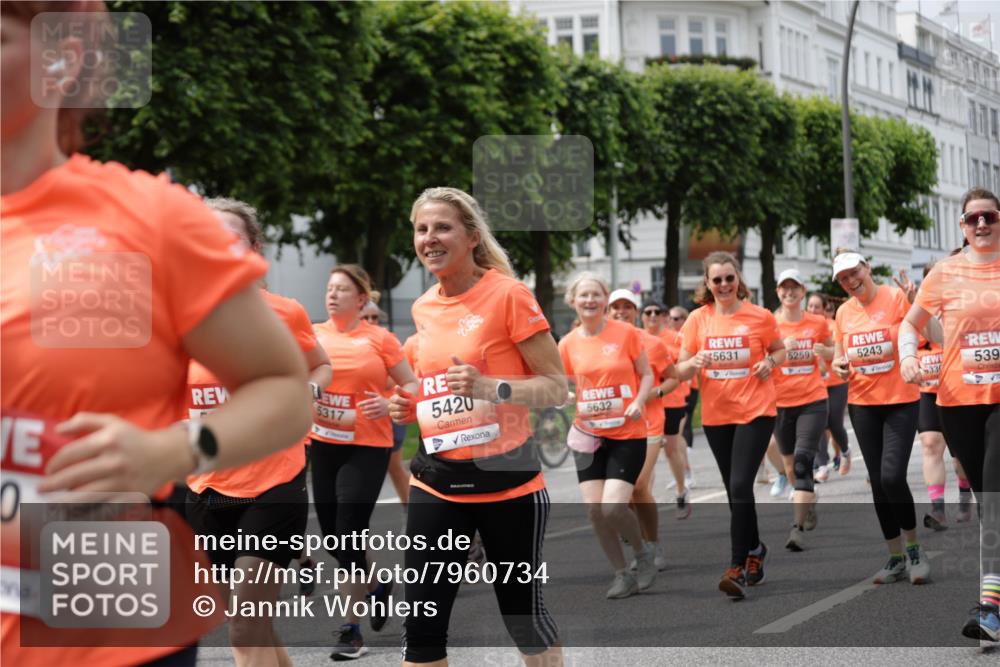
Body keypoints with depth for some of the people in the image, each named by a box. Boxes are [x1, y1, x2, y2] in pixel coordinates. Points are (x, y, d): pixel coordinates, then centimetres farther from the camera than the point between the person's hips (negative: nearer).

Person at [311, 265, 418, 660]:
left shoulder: (380, 339, -4)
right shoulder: (314, 335, 5)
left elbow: (412, 385, 0)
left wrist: (389, 405, -18)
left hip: (367, 448, -4)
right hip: (323, 445, 4)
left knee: (348, 536, -9)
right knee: (331, 535, 9)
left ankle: (351, 630, 3)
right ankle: (375, 588, 38)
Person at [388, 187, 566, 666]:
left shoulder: (508, 295, -11)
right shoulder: (423, 309, 8)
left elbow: (557, 388, -11)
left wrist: (490, 387, -26)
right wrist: (410, 406, 5)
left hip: (507, 481, -5)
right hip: (437, 482, 5)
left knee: (522, 612, 8)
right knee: (420, 623, 1)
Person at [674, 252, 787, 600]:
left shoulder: (760, 316, -5)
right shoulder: (698, 319, 0)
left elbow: (780, 350, 12)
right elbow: (681, 370, 3)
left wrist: (770, 363, -10)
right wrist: (695, 362, -20)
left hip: (756, 411, -3)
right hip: (716, 415, 4)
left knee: (740, 486, -16)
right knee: (735, 489, 13)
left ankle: (738, 567, -12)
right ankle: (755, 549, 36)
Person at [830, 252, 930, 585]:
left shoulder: (896, 297, -9)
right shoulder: (843, 312, 5)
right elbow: (839, 352, 17)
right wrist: (838, 365, -5)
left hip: (901, 400, -5)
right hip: (862, 403, 5)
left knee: (892, 477, -16)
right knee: (878, 482, 8)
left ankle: (913, 547, 7)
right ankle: (895, 557, 20)